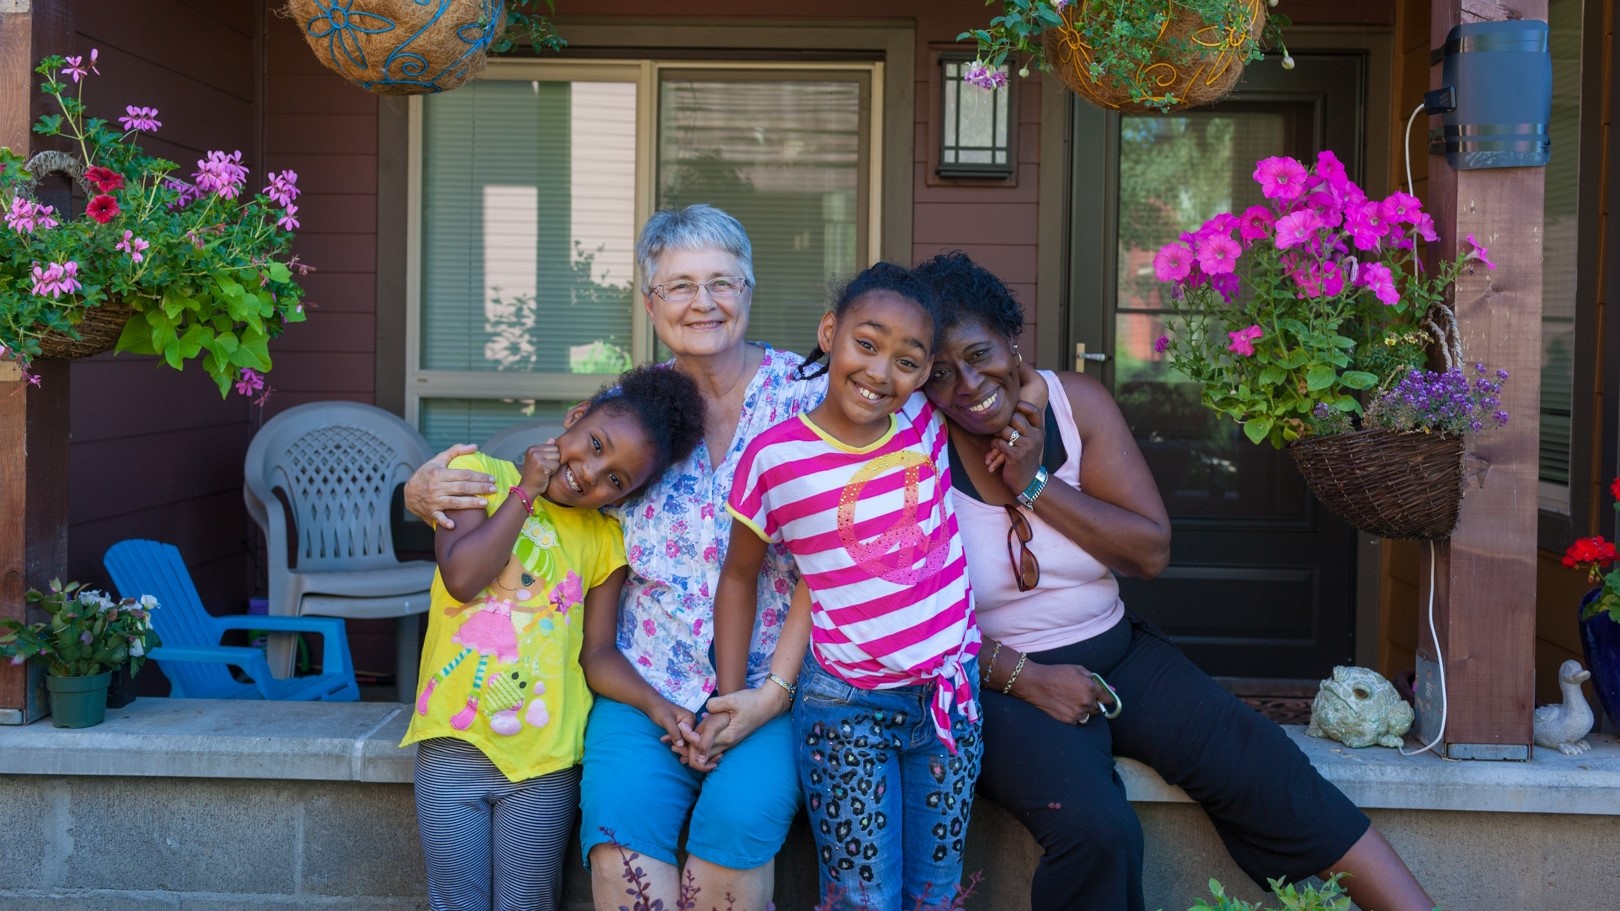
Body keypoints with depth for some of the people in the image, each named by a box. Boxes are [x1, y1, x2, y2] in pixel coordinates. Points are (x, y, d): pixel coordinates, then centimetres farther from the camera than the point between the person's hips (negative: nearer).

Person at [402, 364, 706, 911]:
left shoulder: (603, 538, 4)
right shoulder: (479, 474, -2)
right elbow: (461, 577, -18)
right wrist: (526, 492, -12)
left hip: (546, 761, 1)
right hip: (453, 747, -1)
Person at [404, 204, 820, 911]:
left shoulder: (803, 396, 0)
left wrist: (772, 693, -13)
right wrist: (426, 491, -8)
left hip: (770, 686, -2)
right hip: (645, 690, 2)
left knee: (740, 815, -29)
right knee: (621, 819, -26)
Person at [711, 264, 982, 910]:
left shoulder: (927, 421, -4)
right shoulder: (774, 459, -12)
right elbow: (739, 577, 2)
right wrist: (728, 700, 0)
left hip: (950, 692, 4)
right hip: (847, 705, -3)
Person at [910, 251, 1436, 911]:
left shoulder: (1076, 403, -2)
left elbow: (1152, 552, -5)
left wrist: (1035, 486, -15)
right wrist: (1025, 677, -19)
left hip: (1117, 654, 4)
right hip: (999, 680, -3)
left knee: (1264, 772, -13)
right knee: (1099, 830, -30)